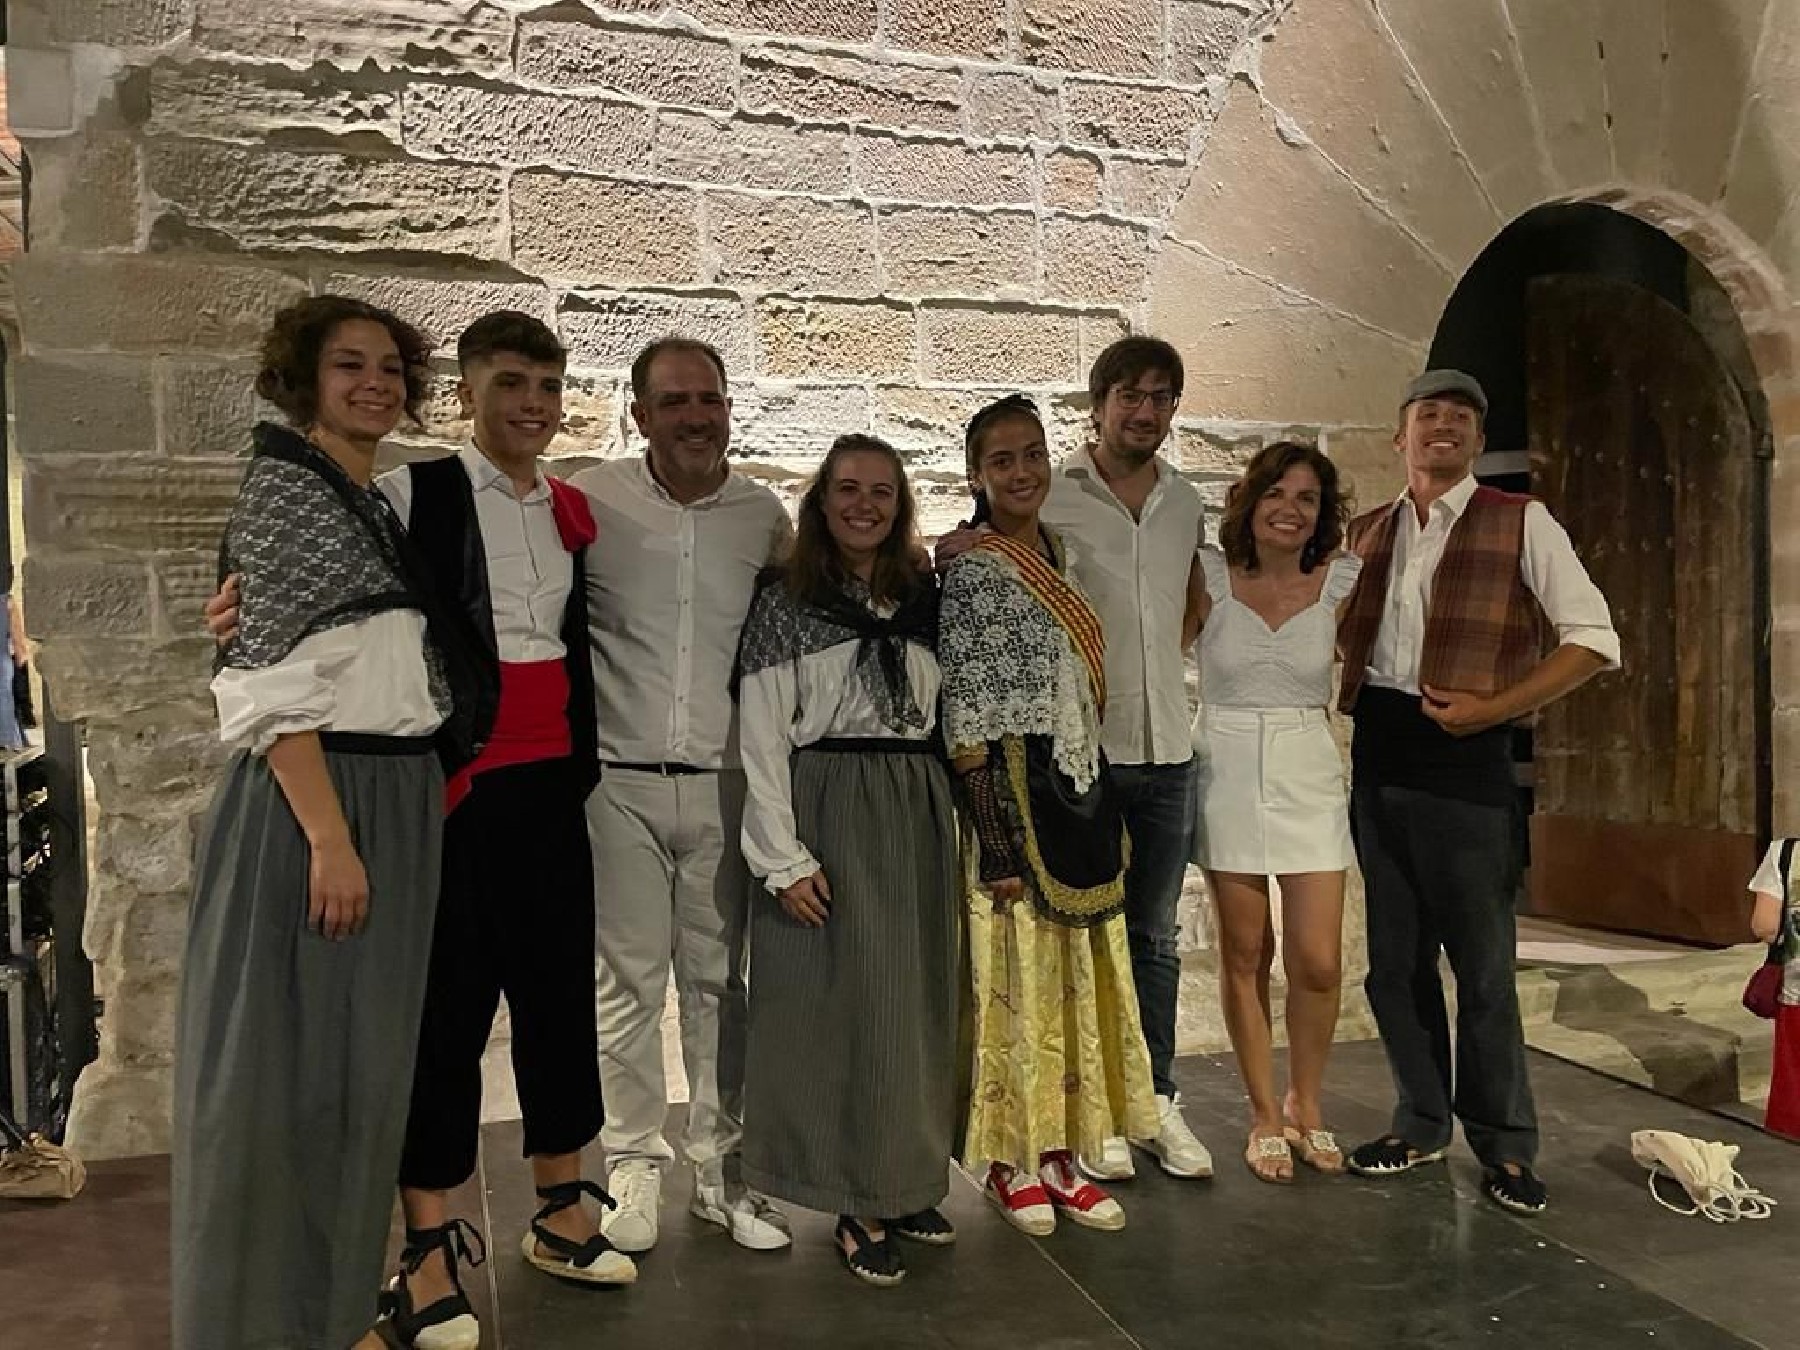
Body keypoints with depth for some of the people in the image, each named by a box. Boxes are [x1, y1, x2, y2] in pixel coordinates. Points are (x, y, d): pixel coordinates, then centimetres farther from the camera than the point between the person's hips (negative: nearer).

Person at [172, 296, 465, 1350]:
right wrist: (330, 838, -20)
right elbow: (273, 688, -16)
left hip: (401, 804, 8)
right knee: (284, 1068, 1)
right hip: (311, 800, -8)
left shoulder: (382, 505, 16)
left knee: (366, 1068, 14)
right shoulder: (284, 488, -8)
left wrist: (400, 816, 10)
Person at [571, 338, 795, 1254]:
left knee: (722, 981, 8)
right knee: (627, 980, 5)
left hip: (723, 783, 2)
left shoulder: (764, 515, 6)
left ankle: (721, 1167, 21)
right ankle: (634, 1166, 20)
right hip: (618, 781, -2)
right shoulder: (589, 502, -3)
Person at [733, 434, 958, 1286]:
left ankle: (907, 1184, 24)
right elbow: (762, 737, -7)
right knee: (842, 1001, 0)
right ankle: (860, 1205, 12)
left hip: (916, 813, 5)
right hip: (826, 812, -4)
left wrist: (952, 828, 7)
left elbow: (946, 713, 14)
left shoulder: (925, 597, 10)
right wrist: (784, 858, -12)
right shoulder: (785, 602, -3)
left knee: (916, 999, 9)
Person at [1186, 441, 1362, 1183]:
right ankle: (1265, 1115, 24)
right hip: (1226, 776, -1)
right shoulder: (1209, 574, -2)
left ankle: (1306, 1105, 24)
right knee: (1245, 955, 7)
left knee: (1317, 963, -2)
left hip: (1309, 779, 1)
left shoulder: (1340, 582, 1)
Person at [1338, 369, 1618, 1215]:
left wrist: (1492, 707, -15)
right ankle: (1422, 1123, 27)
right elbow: (1338, 633, 26)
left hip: (1466, 763, -5)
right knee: (1395, 960, 12)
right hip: (1378, 760, 5)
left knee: (1482, 963, 2)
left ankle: (1505, 1146, 18)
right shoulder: (1365, 534, 11)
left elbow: (1595, 642, -8)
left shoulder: (1520, 525, -3)